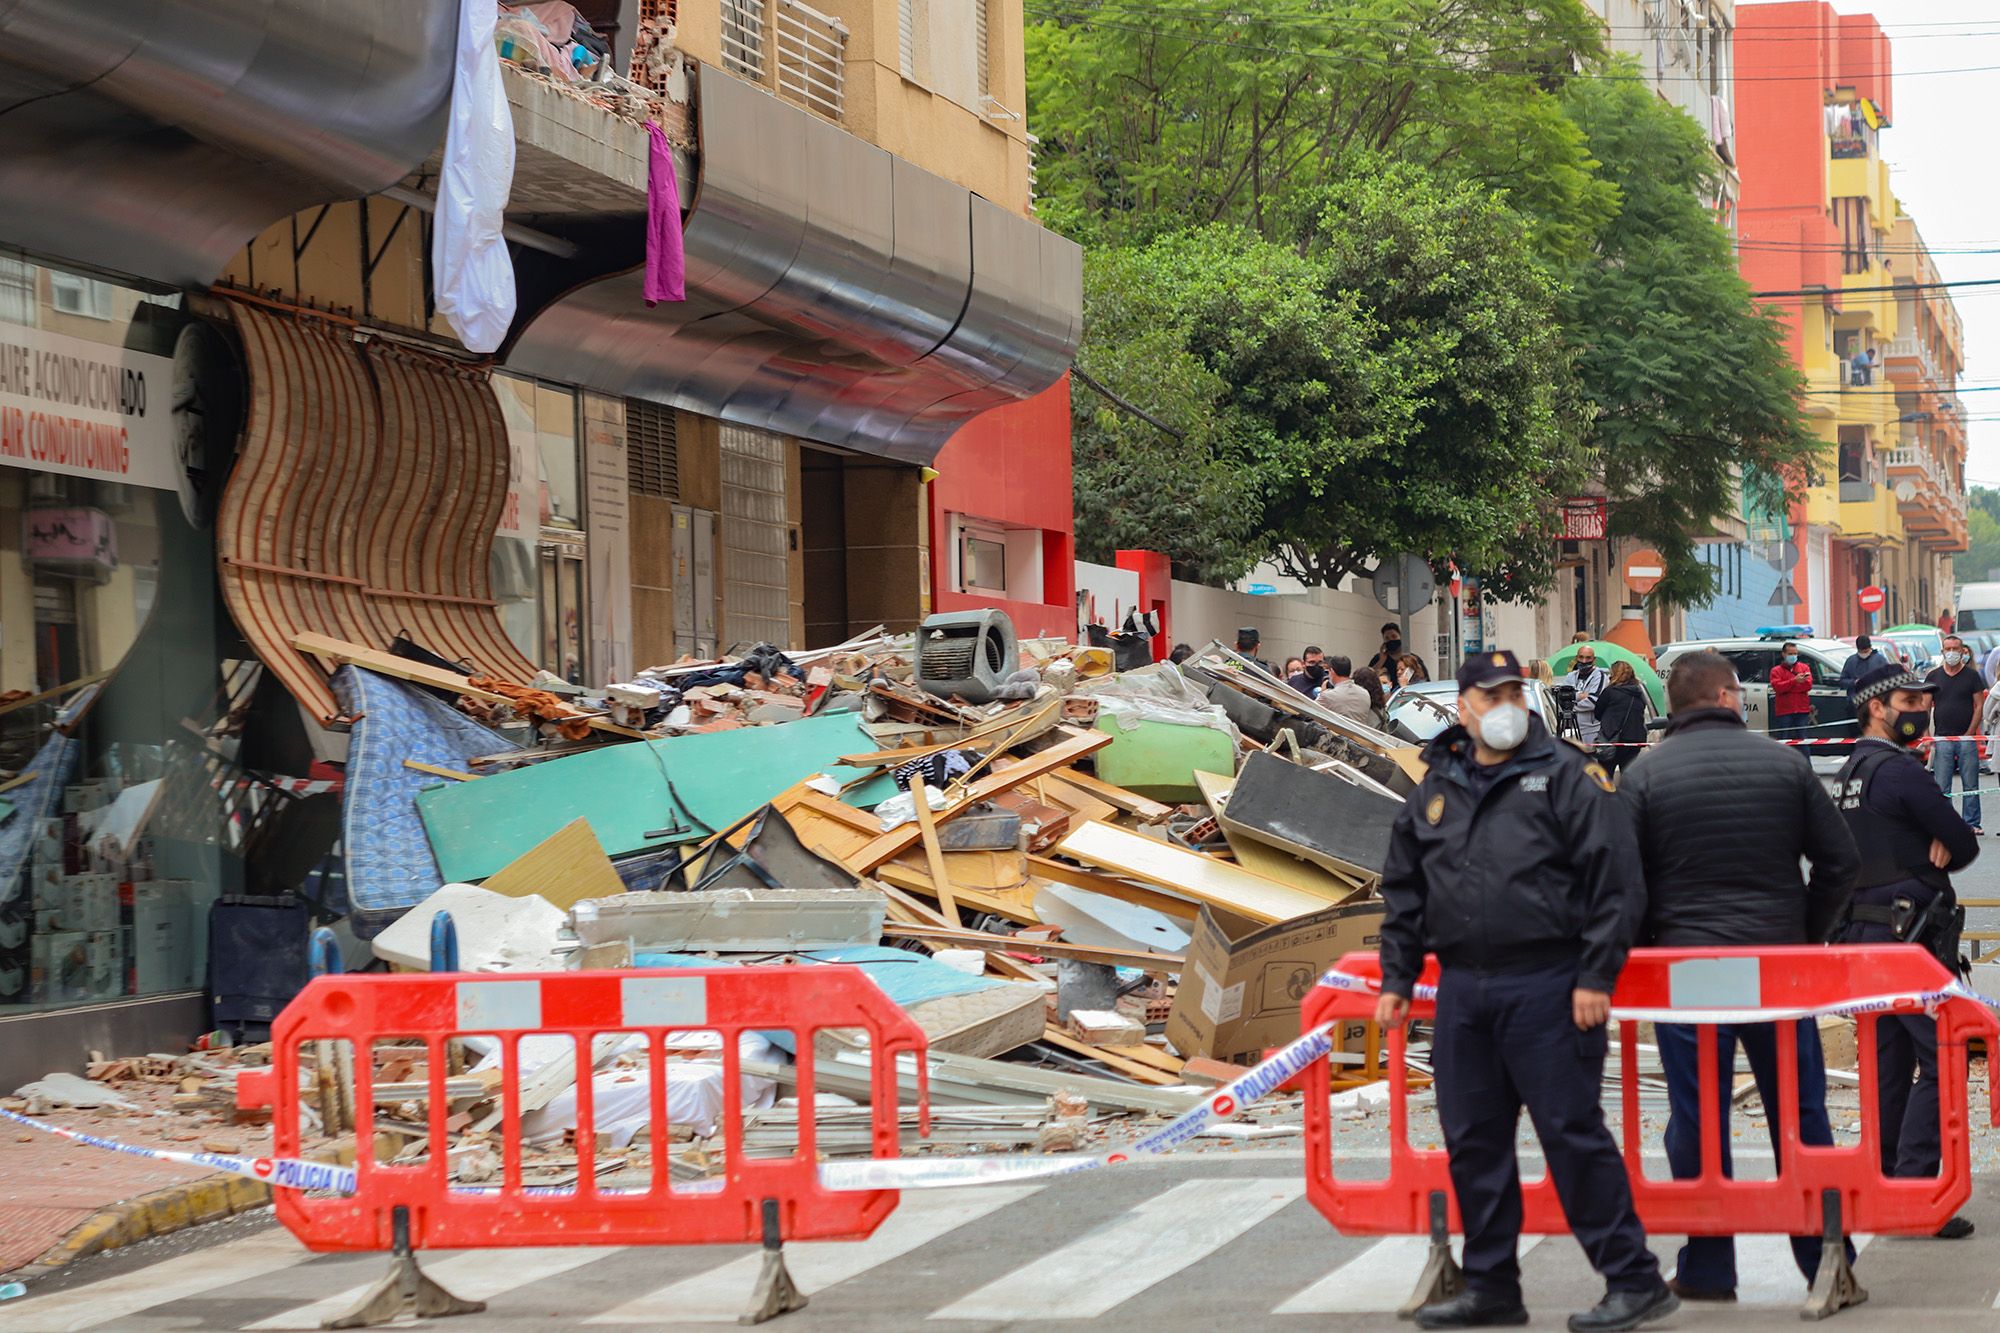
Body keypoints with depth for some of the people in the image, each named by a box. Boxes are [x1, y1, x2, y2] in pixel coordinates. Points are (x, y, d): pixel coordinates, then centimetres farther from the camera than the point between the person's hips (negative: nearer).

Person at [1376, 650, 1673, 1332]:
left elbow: (1616, 883, -8)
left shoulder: (1567, 775, -3)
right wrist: (1397, 978, 15)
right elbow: (1404, 892, 21)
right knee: (1473, 1141, 9)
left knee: (1572, 1132, -7)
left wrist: (1595, 976, -13)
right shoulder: (1435, 790, 14)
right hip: (1462, 988, 6)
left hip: (1544, 986, -6)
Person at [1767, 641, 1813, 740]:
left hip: (1802, 710, 2)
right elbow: (1777, 687, -11)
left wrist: (1787, 688, -11)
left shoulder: (1804, 668, 13)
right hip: (1784, 712, -2)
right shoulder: (1776, 670, 6)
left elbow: (1808, 685, -3)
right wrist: (1794, 681, -22)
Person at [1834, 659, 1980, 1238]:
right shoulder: (1898, 770, -13)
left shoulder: (1850, 771, 17)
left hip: (1865, 930, 10)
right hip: (1909, 929, -10)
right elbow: (1966, 845, -10)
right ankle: (1912, 1188, -16)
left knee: (1889, 1062, 12)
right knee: (1941, 1059, -11)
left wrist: (1931, 848, -3)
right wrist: (1941, 853, 10)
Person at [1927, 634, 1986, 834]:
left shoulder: (1972, 676, 5)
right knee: (1942, 787, 0)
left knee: (1970, 786, 2)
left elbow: (1979, 706, 3)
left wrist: (1969, 733, -6)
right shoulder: (1934, 676, 9)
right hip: (1942, 739, 1)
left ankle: (1972, 824, 8)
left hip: (1966, 738, -1)